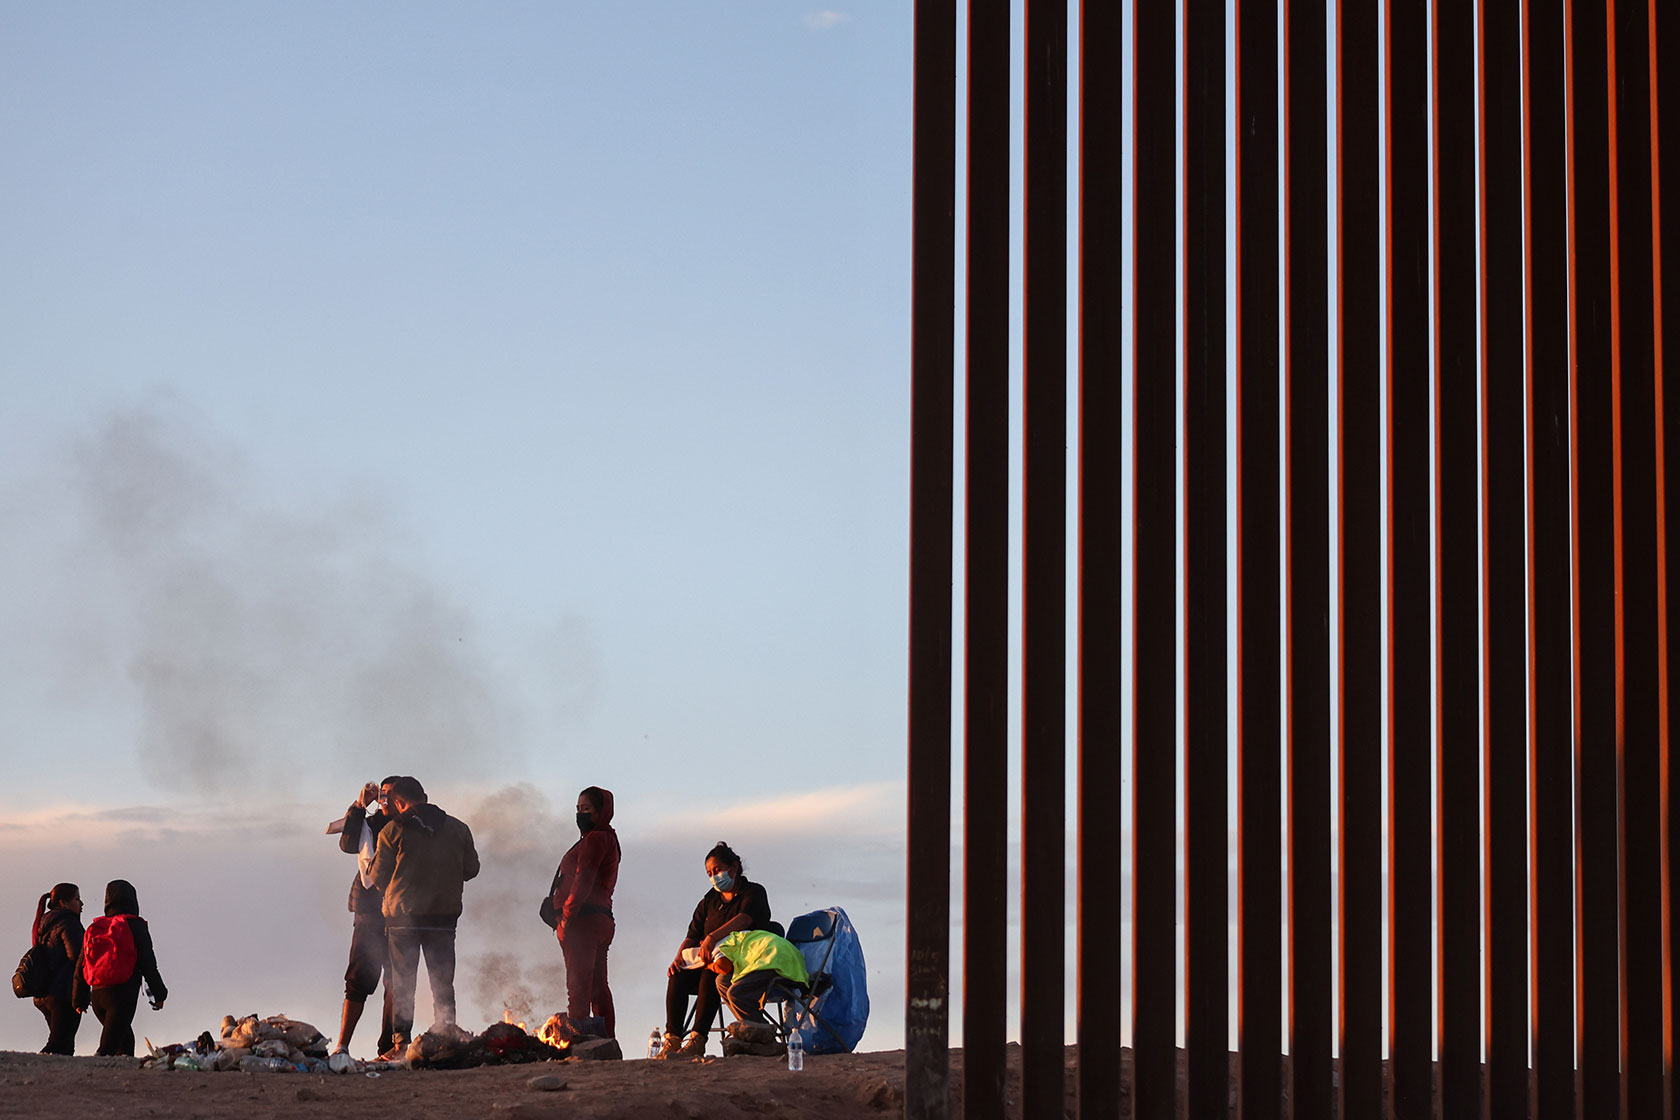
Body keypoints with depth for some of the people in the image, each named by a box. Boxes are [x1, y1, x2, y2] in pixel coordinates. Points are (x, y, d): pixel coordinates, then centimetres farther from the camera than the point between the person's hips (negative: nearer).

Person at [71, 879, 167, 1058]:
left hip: (97, 995, 5)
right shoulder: (135, 926, -3)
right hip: (123, 995, -5)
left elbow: (80, 966, 13)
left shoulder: (94, 928, 11)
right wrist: (159, 994, 6)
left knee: (124, 1039, 23)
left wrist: (79, 999, 20)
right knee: (109, 1044, -9)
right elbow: (148, 963, -4)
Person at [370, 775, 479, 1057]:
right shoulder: (457, 829, 2)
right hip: (445, 914, 2)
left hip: (403, 916, -2)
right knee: (443, 982, 10)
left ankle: (401, 1043, -1)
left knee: (402, 983, 5)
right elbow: (471, 868, 9)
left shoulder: (393, 831, -6)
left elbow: (377, 876, -3)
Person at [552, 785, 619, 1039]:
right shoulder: (609, 839, 23)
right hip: (602, 918, 11)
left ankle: (576, 1036, -21)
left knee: (579, 984, -15)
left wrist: (566, 916, -19)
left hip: (583, 920, -11)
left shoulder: (595, 839, -8)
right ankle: (606, 1039, 13)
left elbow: (583, 881, -17)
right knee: (598, 985, 12)